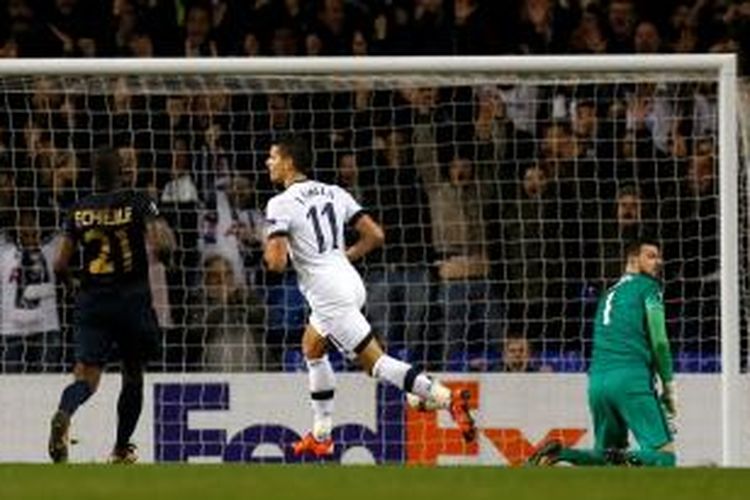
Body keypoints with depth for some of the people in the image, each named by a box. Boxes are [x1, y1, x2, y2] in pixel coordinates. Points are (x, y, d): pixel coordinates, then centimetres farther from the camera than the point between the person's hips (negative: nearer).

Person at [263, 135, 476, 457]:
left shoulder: (280, 205, -9)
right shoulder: (334, 193, 11)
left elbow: (277, 263, -18)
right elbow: (375, 236, 9)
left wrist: (269, 250, 5)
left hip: (328, 295, -9)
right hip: (349, 281, 9)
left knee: (374, 361, -7)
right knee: (312, 348, 25)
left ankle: (445, 397, -19)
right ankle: (321, 436, 27)